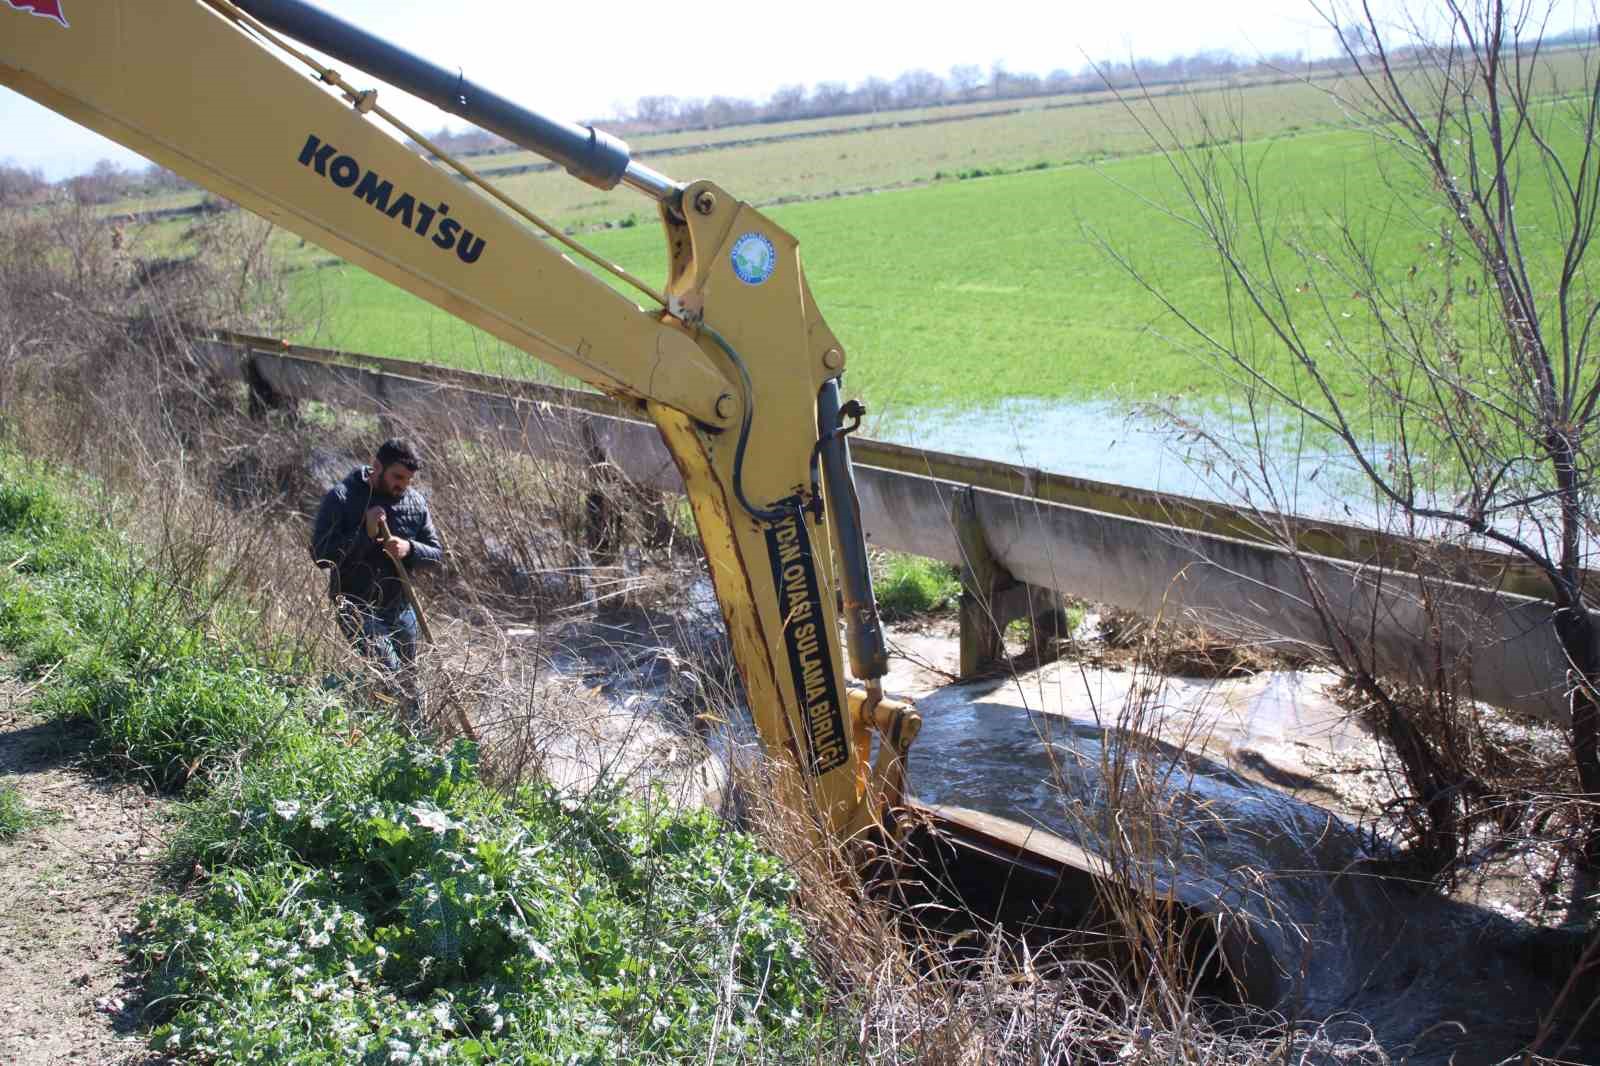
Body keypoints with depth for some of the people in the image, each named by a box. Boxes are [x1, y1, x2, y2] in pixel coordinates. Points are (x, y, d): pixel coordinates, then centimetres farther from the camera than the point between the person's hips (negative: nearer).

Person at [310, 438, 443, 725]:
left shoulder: (415, 502, 3)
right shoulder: (341, 498, -10)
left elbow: (436, 554, 6)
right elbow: (320, 554, -14)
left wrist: (409, 549, -16)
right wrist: (365, 533, -24)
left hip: (400, 609, 5)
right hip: (357, 608, -5)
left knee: (408, 680, 14)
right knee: (392, 673, -23)